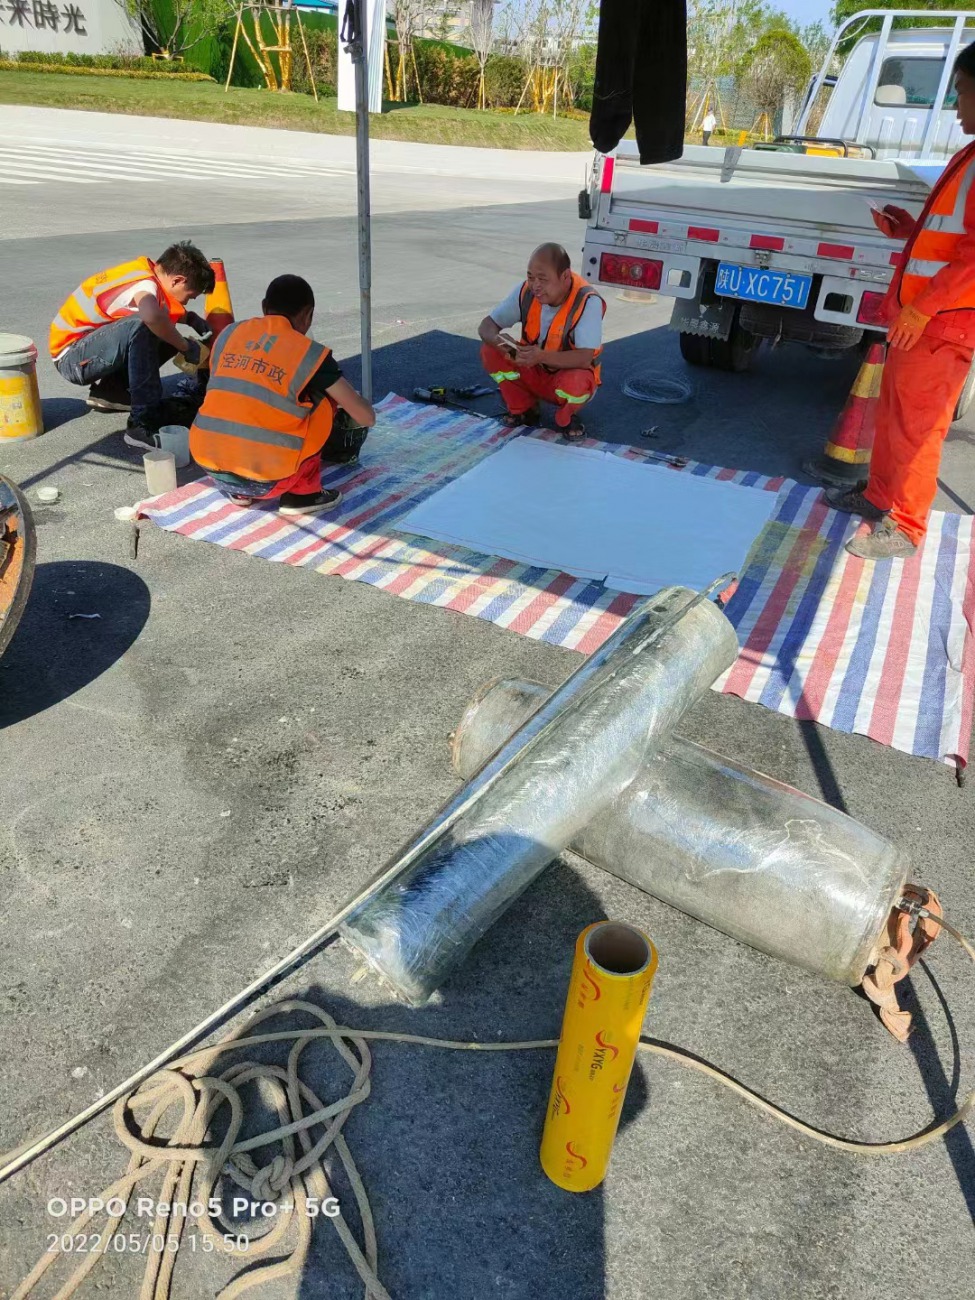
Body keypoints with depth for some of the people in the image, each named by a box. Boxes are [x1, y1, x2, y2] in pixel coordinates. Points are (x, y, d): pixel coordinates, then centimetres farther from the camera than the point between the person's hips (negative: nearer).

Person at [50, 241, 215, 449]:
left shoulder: (145, 271, 2)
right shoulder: (144, 283, -23)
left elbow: (165, 309, 19)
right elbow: (153, 317, -46)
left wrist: (190, 318, -1)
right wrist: (186, 346, -30)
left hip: (90, 342, 9)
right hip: (70, 356, -9)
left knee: (168, 334, 4)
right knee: (140, 327, -33)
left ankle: (112, 389, 10)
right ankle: (144, 422, -33)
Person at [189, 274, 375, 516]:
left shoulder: (229, 333, 10)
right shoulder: (310, 353, -2)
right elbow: (367, 417, 2)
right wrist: (344, 414, 26)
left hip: (210, 467, 5)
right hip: (264, 482, -5)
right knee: (323, 402, 13)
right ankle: (301, 492, 11)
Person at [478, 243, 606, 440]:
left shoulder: (587, 301, -26)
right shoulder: (525, 291, -14)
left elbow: (585, 358, -32)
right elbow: (486, 326, -10)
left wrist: (543, 356, -47)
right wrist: (497, 340, -34)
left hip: (569, 374, -4)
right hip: (533, 373, 4)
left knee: (576, 383, -38)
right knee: (491, 352, -18)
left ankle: (566, 418, -2)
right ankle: (523, 410, 3)